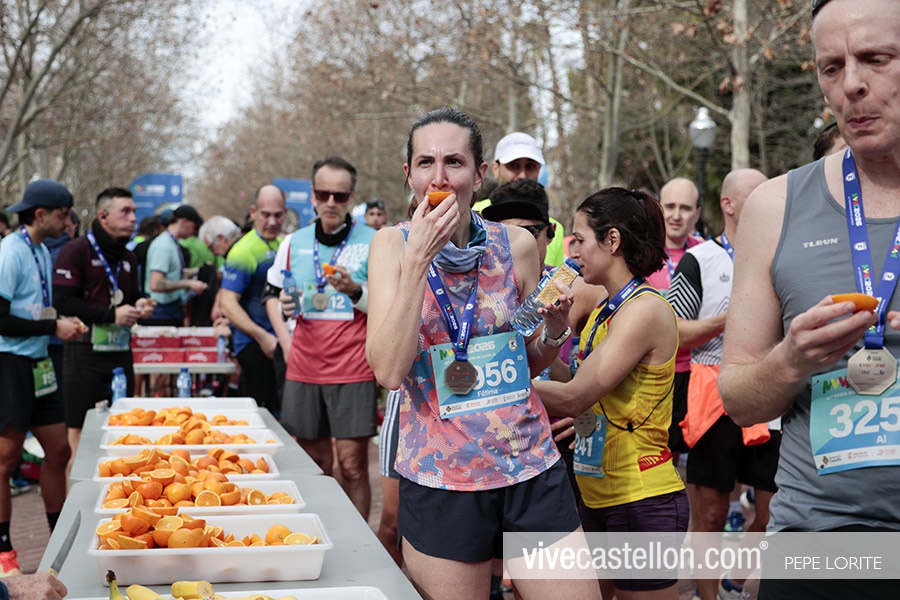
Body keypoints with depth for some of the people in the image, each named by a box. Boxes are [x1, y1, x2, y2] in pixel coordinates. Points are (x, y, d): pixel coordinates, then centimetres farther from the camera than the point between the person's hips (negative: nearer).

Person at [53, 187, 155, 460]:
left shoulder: (128, 257, 18)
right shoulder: (76, 250, -6)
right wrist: (111, 314, -17)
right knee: (79, 431, -2)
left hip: (121, 352, 7)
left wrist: (139, 307, 6)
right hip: (84, 353, -7)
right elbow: (62, 302, -14)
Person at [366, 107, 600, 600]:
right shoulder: (391, 245, -3)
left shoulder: (517, 245, 1)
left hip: (531, 469, 2)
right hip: (438, 480, -2)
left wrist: (555, 326, -7)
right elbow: (388, 370, -16)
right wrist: (419, 258, -19)